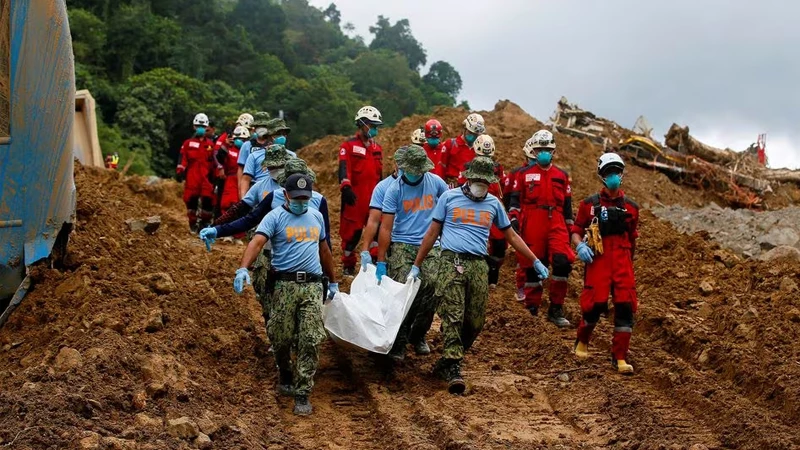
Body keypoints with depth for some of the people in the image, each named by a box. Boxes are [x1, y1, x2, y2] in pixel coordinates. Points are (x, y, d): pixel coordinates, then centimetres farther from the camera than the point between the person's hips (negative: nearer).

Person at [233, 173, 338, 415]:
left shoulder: (316, 217, 16)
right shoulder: (275, 217, -2)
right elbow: (257, 242, -17)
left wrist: (333, 281, 30)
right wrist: (243, 269, -34)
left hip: (313, 286, 3)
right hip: (284, 285, -3)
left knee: (310, 340, -5)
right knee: (281, 338, 5)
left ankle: (302, 393, 1)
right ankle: (286, 377, 32)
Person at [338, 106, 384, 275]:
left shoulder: (377, 148, 18)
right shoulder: (349, 146, -3)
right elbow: (344, 169, -15)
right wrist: (346, 188, -30)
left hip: (373, 197, 6)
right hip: (355, 197, -5)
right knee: (351, 232, 1)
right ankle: (348, 265, 12)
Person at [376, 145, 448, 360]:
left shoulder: (435, 182, 2)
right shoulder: (395, 189, -4)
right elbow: (386, 227, -6)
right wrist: (381, 261, -9)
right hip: (402, 246, -2)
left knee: (431, 290, -6)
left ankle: (418, 335, 16)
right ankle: (398, 343, 1)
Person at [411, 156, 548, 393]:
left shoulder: (493, 203, 15)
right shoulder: (449, 197, 7)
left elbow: (512, 235, 22)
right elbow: (432, 233, 11)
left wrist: (536, 261, 18)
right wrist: (416, 265, 10)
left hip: (478, 266, 3)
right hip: (451, 262, -3)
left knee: (475, 322, 2)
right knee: (452, 316, -13)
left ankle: (447, 361, 18)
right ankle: (453, 369, -16)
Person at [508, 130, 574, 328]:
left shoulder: (562, 176, 16)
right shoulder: (524, 174, 7)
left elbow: (567, 205, 19)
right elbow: (515, 199, 2)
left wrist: (570, 230, 17)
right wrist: (514, 219, -13)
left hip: (556, 224, 2)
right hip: (531, 226, -2)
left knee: (563, 262, -14)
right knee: (532, 267, 2)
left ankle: (556, 309, -6)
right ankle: (532, 309, 13)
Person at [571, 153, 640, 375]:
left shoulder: (630, 207, 12)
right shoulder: (590, 204, 5)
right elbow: (576, 230, 7)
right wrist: (580, 245, -12)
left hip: (622, 262, 2)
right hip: (598, 260, -2)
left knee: (625, 306, -7)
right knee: (595, 303, -9)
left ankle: (620, 356, 0)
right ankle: (582, 341, 22)